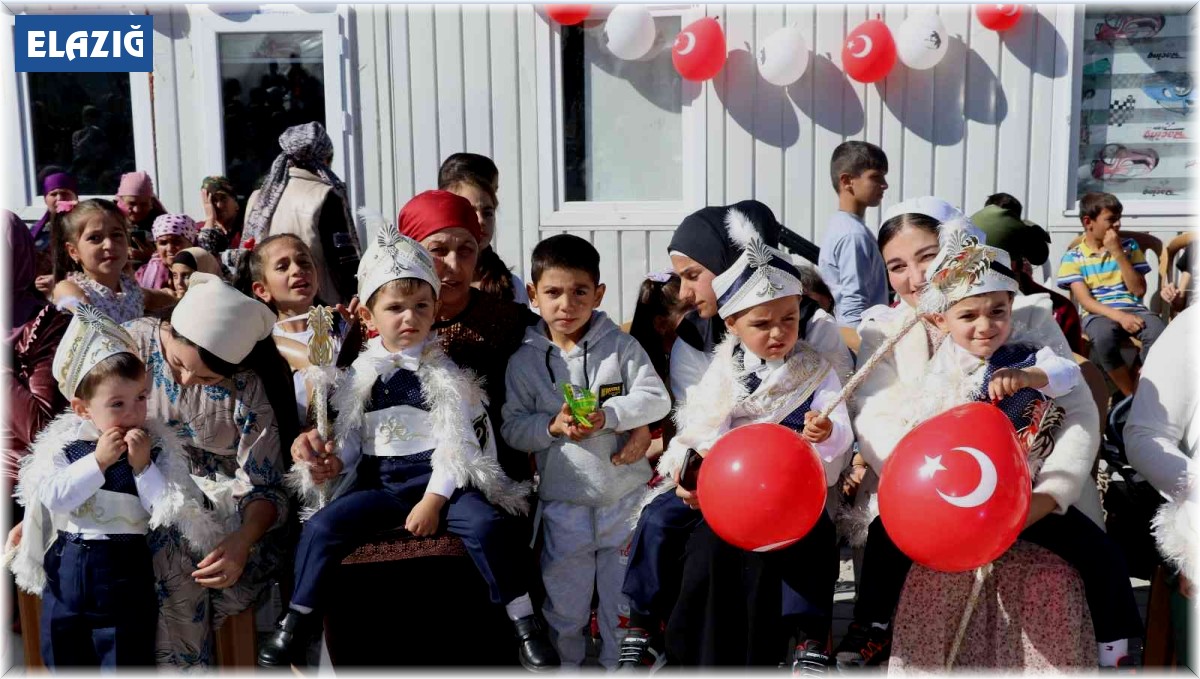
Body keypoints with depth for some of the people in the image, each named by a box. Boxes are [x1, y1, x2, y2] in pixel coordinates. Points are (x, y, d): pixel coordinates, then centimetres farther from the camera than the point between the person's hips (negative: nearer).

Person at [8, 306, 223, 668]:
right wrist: (98, 461, -20)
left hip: (124, 572, -2)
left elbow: (167, 509, -13)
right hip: (66, 569, 3)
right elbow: (53, 496, -16)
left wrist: (142, 465, -21)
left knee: (124, 661, 5)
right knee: (64, 660, 18)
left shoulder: (156, 445, -7)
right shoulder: (63, 442, -2)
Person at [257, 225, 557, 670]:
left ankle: (526, 624, -15)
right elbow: (350, 441, 15)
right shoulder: (360, 375, 10)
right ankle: (296, 622, 2)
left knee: (486, 524, -28)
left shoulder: (449, 374, 0)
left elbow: (460, 442, -6)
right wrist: (331, 460, -8)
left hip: (440, 480, -3)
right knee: (322, 527, -16)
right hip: (379, 484, 3)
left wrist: (434, 500, -15)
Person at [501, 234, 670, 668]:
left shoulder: (621, 346, -3)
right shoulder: (524, 362, -2)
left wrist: (608, 414, -22)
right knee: (564, 596, 11)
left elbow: (656, 399, -8)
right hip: (563, 502, 0)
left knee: (624, 592, 12)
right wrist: (552, 426, -20)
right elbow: (512, 427, -2)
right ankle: (567, 663, 31)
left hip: (624, 496, 0)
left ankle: (620, 664, 29)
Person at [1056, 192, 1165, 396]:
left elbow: (1139, 290, 3)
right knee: (1103, 337, -39)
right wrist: (1119, 316, -21)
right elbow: (1086, 301, -5)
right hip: (1098, 314, -2)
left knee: (1158, 332, -33)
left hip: (1133, 310, 2)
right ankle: (1132, 396, -20)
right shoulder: (1073, 257, 4)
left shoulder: (1129, 246, 12)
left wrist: (1118, 253, -5)